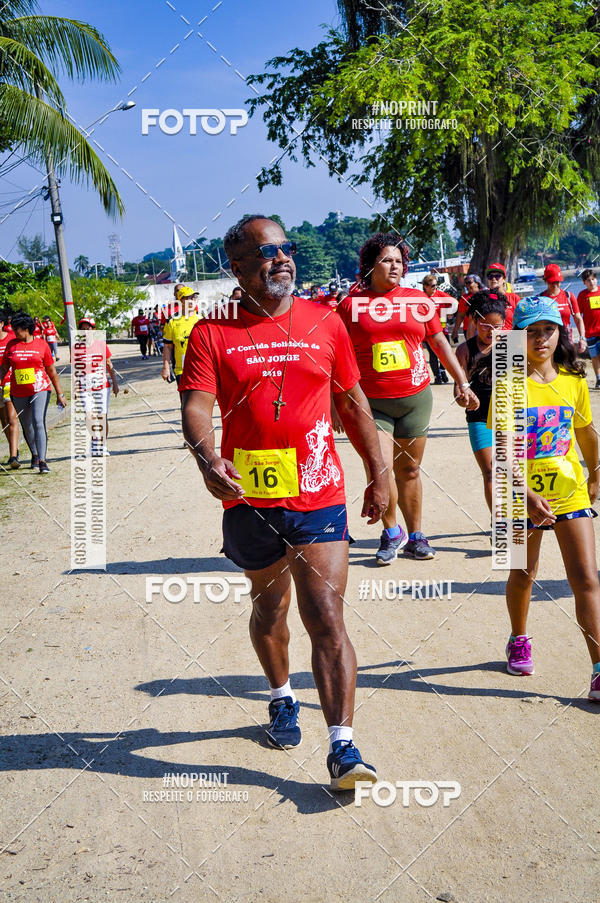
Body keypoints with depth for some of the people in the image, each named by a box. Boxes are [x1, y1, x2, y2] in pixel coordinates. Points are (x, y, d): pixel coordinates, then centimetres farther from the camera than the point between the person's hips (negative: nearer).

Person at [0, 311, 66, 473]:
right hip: (19, 393, 3)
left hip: (40, 389, -3)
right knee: (26, 427, 13)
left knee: (38, 422, -19)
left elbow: (52, 371, 5)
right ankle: (34, 454, 38)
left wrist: (60, 394, 6)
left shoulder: (41, 344, 0)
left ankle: (42, 461, -19)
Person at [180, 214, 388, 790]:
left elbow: (353, 403, 13)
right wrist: (207, 460, -32)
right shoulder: (212, 333, -1)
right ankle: (282, 699, 45)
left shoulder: (324, 324, 5)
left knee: (326, 619, -8)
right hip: (249, 499, 0)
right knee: (269, 608, 19)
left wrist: (378, 474, 14)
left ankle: (343, 748, -6)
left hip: (319, 496, 0)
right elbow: (196, 405, -12)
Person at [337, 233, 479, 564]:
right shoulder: (352, 304, 0)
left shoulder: (419, 301, 7)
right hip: (372, 402, -2)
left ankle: (415, 535, 24)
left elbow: (440, 344, 16)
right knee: (380, 469, -13)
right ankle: (391, 531, 9)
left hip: (416, 397, 2)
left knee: (409, 469, 9)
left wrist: (463, 383, 14)